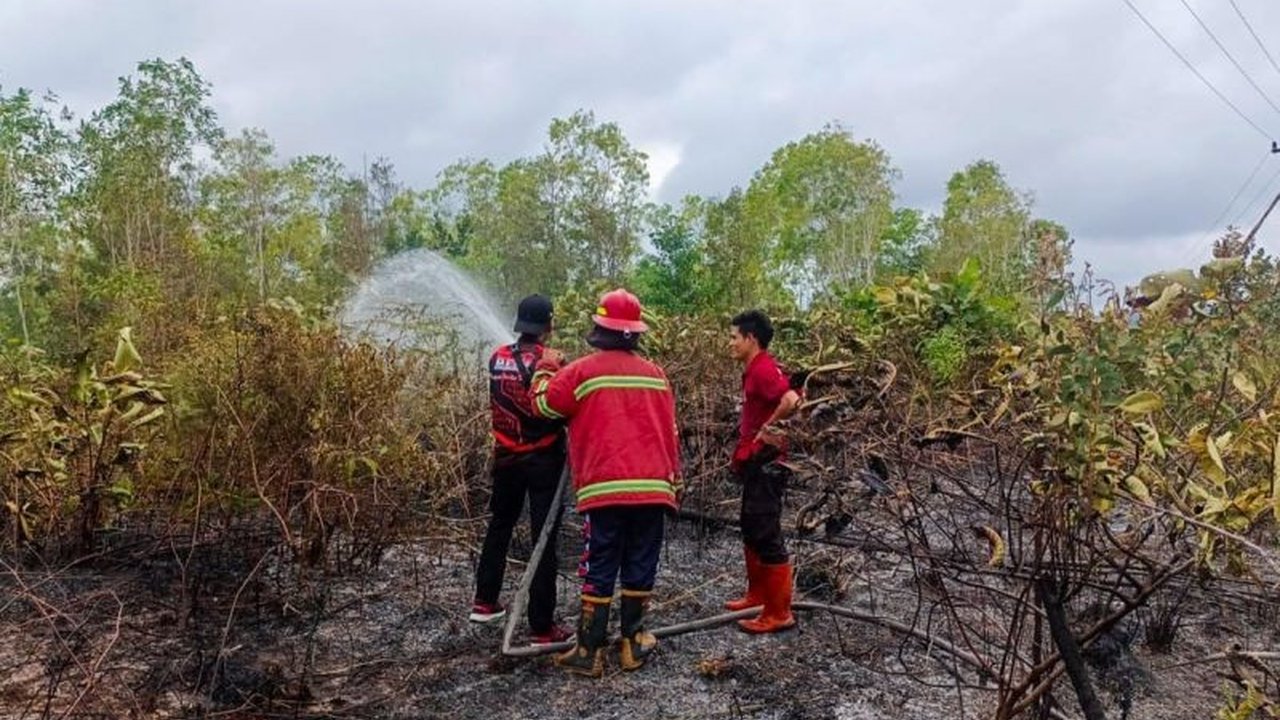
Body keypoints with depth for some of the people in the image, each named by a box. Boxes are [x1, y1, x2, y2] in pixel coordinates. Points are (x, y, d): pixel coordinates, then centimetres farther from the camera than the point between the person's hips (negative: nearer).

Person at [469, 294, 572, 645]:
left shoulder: (497, 358, 0)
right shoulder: (547, 362, -17)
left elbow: (502, 402, 8)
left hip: (506, 457, 6)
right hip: (543, 460, -6)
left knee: (499, 527, 23)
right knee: (544, 541, 0)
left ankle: (485, 602, 34)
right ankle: (542, 628, 4)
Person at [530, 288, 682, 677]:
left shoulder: (582, 371, -3)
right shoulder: (655, 374, 10)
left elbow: (543, 403, 8)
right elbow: (669, 434, 14)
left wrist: (546, 367, 25)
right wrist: (673, 483, 22)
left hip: (604, 489, -3)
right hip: (652, 488, 3)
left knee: (599, 571, 3)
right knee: (639, 568, 11)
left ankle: (589, 653, 7)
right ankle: (633, 643, 19)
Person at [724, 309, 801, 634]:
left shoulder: (764, 369, -18)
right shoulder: (754, 370, 13)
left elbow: (792, 400, -34)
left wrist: (769, 427, -21)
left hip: (766, 463, -11)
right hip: (755, 462, 11)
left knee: (766, 534, -6)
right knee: (750, 529, 19)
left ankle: (779, 613, 2)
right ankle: (758, 596, 32)